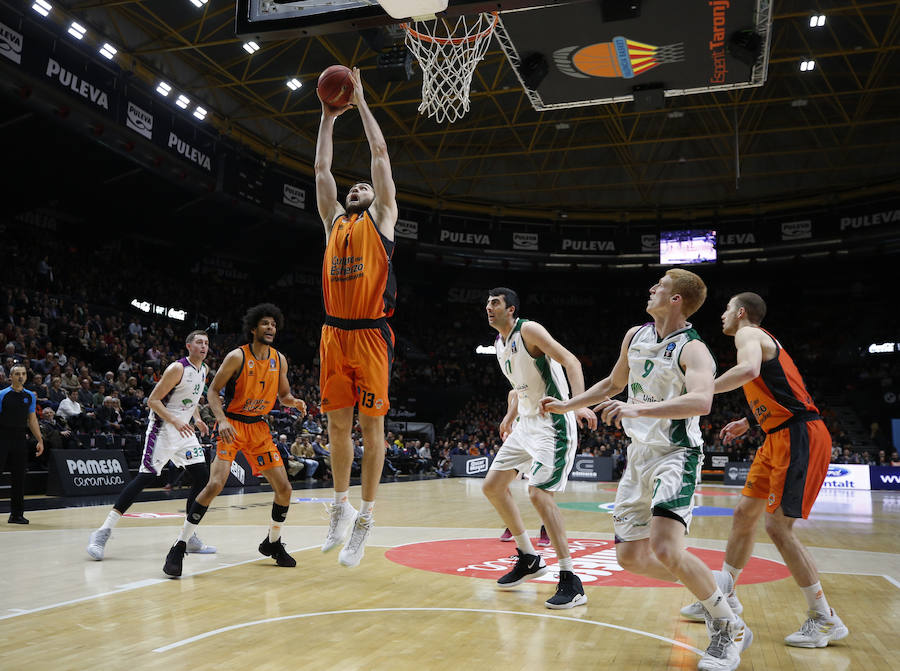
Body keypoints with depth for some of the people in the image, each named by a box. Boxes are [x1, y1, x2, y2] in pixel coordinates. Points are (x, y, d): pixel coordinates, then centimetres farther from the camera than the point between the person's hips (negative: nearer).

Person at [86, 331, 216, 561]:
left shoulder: (204, 369, 10)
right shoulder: (178, 368, -15)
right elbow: (153, 400, -16)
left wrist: (197, 418, 11)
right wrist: (175, 421, -27)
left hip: (185, 431, 8)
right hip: (163, 429, -8)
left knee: (202, 478, 2)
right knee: (145, 477, -13)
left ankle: (189, 537, 10)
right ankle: (103, 531, -8)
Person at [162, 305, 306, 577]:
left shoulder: (279, 359, 4)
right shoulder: (237, 357, -12)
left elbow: (283, 394, 14)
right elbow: (213, 391, -9)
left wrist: (294, 402, -9)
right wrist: (221, 420, -25)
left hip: (259, 427, 5)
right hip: (232, 426, -5)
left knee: (284, 489, 2)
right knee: (215, 484, -22)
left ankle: (272, 543, 24)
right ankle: (179, 547, -11)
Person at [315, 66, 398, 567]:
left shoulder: (381, 219, 9)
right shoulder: (334, 221, 20)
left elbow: (381, 156, 7)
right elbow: (322, 169, 20)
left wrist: (362, 104, 12)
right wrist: (329, 118, 24)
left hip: (371, 334, -4)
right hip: (335, 333, 4)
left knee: (371, 425, -1)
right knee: (338, 423, 9)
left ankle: (366, 517, 6)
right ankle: (341, 505, 23)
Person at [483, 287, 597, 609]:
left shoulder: (528, 330, -13)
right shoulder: (499, 344, 14)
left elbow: (570, 360, -24)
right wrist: (510, 416, 17)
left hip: (553, 422, -10)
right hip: (526, 422, 10)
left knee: (538, 492, -21)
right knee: (492, 486, 9)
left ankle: (571, 582, -14)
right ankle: (529, 558, 22)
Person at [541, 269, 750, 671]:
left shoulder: (693, 350, -16)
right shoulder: (635, 336, 8)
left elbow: (701, 401, -36)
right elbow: (613, 383, 24)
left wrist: (638, 409, -45)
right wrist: (567, 405, 25)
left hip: (676, 454, -8)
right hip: (639, 454, 8)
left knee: (664, 548, -25)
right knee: (630, 556, 6)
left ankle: (730, 629, -3)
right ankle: (713, 585, 26)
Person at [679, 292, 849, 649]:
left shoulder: (748, 334, -8)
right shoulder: (763, 339, 22)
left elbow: (749, 370, -32)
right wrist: (747, 422, 29)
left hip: (799, 436, -10)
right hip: (781, 438, 10)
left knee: (778, 525, -8)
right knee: (744, 513, 12)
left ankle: (826, 620, 3)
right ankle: (724, 598, 23)